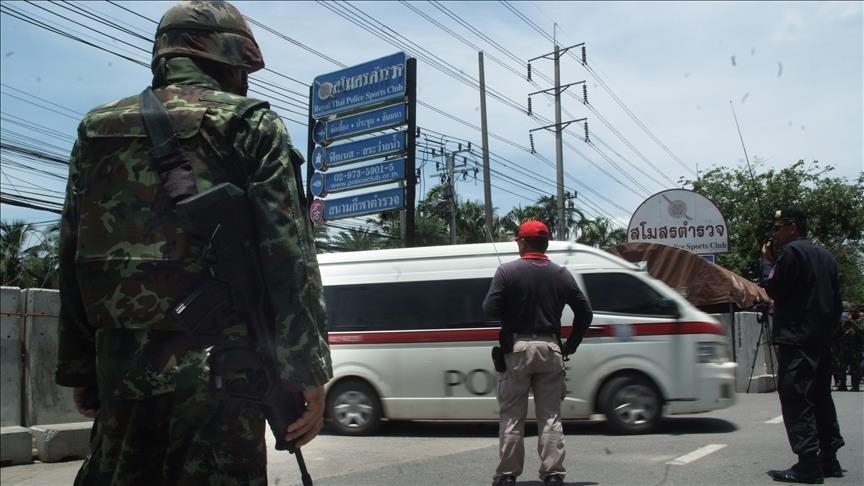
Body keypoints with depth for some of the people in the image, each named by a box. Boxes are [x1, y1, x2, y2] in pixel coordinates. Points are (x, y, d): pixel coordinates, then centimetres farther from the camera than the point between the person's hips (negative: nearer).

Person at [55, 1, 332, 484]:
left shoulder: (97, 130, 14)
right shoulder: (250, 125, -2)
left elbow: (74, 259, 14)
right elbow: (289, 258, -10)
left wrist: (80, 370, 19)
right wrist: (308, 373, -9)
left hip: (119, 363, 5)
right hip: (214, 366, -5)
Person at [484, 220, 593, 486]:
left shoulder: (507, 271, -6)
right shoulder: (561, 274, 5)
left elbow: (490, 311, -11)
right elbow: (584, 312, 6)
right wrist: (570, 345, 12)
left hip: (517, 348, -3)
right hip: (550, 349, 3)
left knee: (512, 416, 6)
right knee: (550, 416, 9)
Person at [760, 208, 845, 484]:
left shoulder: (791, 252, -9)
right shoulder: (825, 256, 17)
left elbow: (773, 289, -9)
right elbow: (836, 300, 18)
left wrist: (766, 262, 4)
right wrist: (830, 327, 23)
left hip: (796, 338, -9)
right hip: (822, 338, 9)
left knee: (795, 398, -10)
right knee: (820, 396, 14)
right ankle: (829, 459, 18)